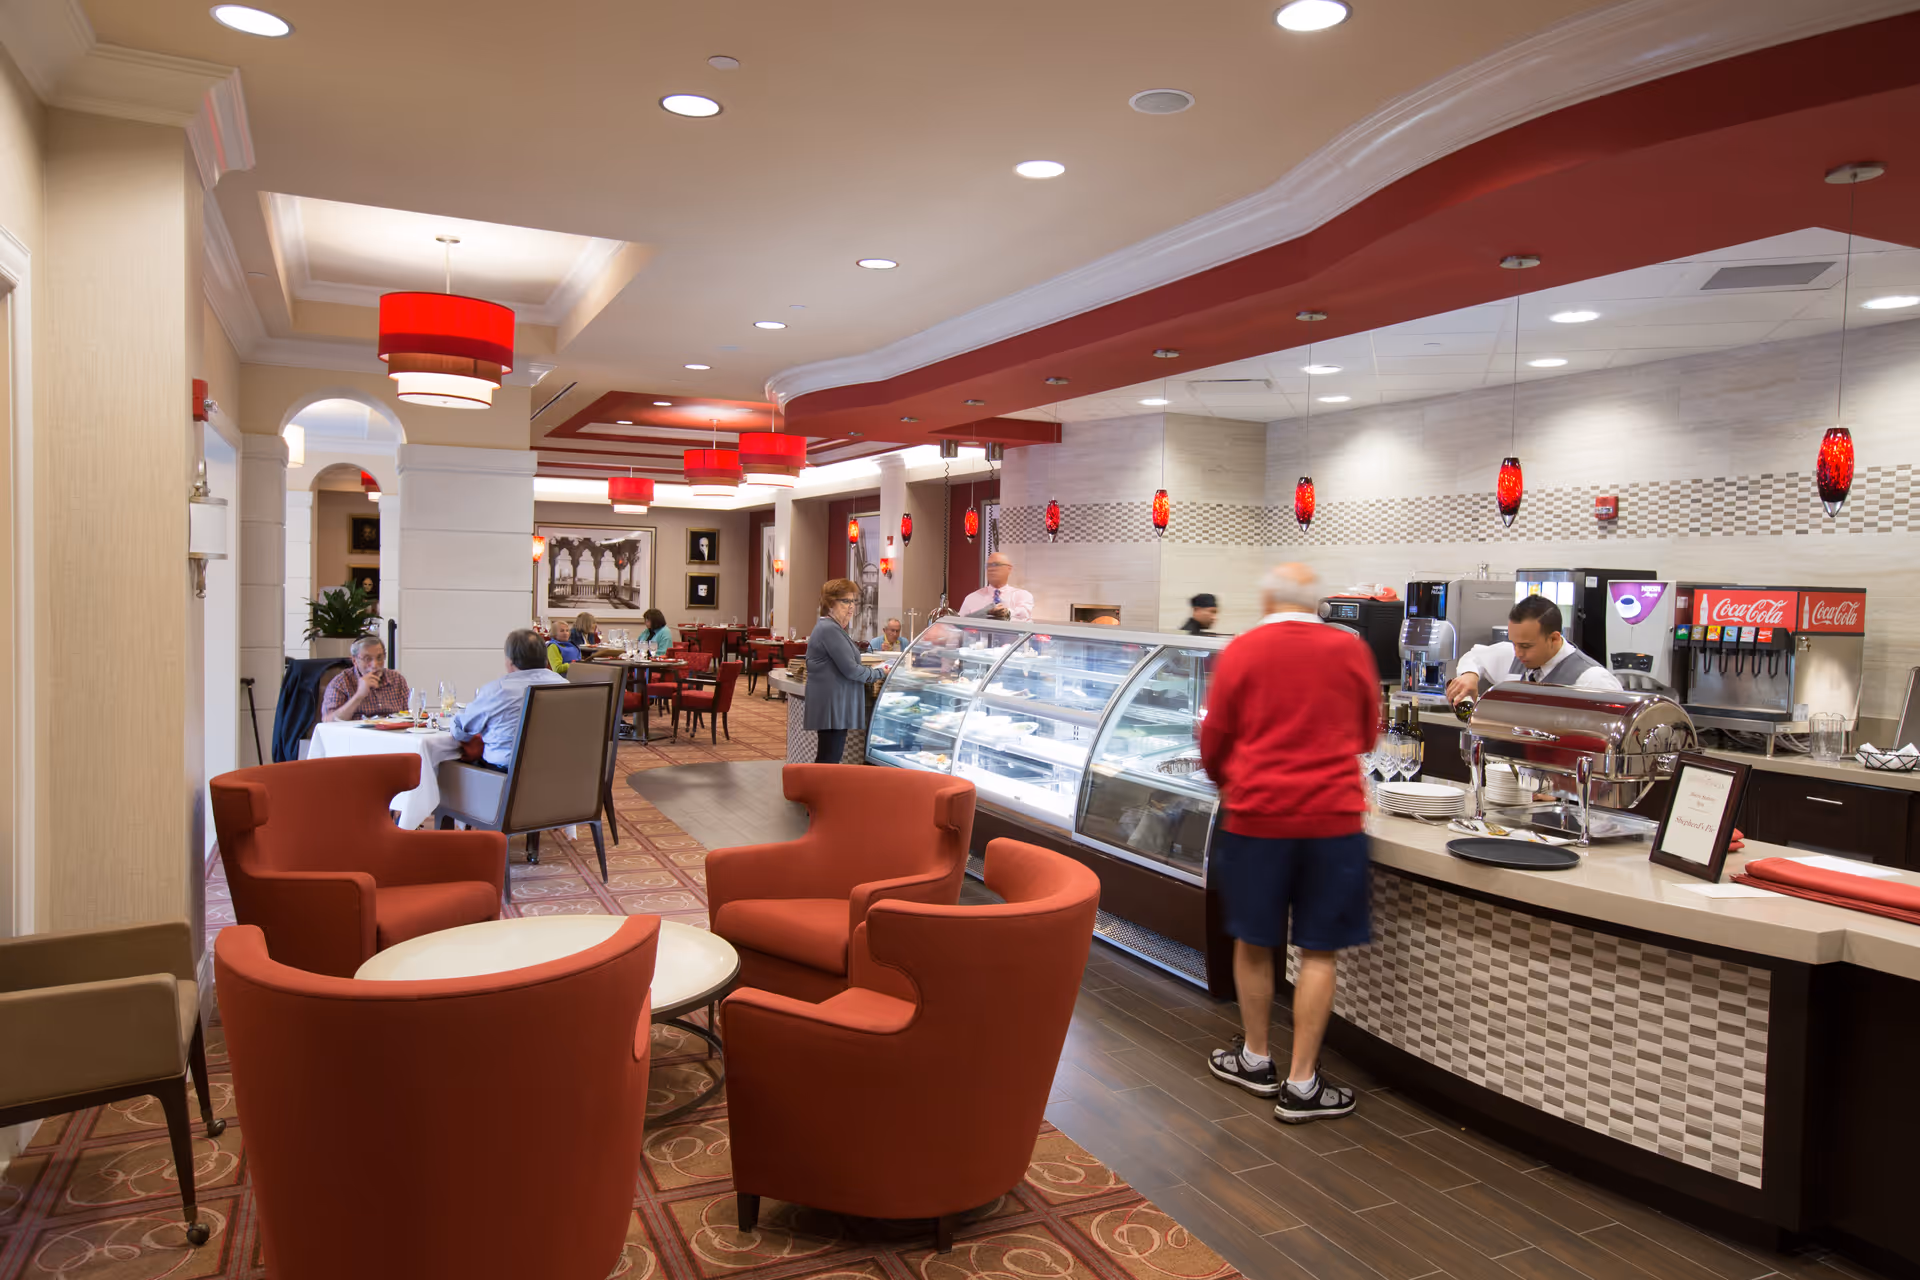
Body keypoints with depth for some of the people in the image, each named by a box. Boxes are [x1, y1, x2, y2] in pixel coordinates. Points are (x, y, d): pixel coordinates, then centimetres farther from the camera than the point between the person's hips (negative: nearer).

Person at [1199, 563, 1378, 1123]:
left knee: (1254, 941, 14)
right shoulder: (1352, 651, 2)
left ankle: (1255, 1059, 28)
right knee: (1319, 951, 7)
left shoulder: (1240, 652, -1)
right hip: (1333, 817, 0)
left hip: (1256, 815, 0)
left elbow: (1213, 742, 6)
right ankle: (1301, 1084, 11)